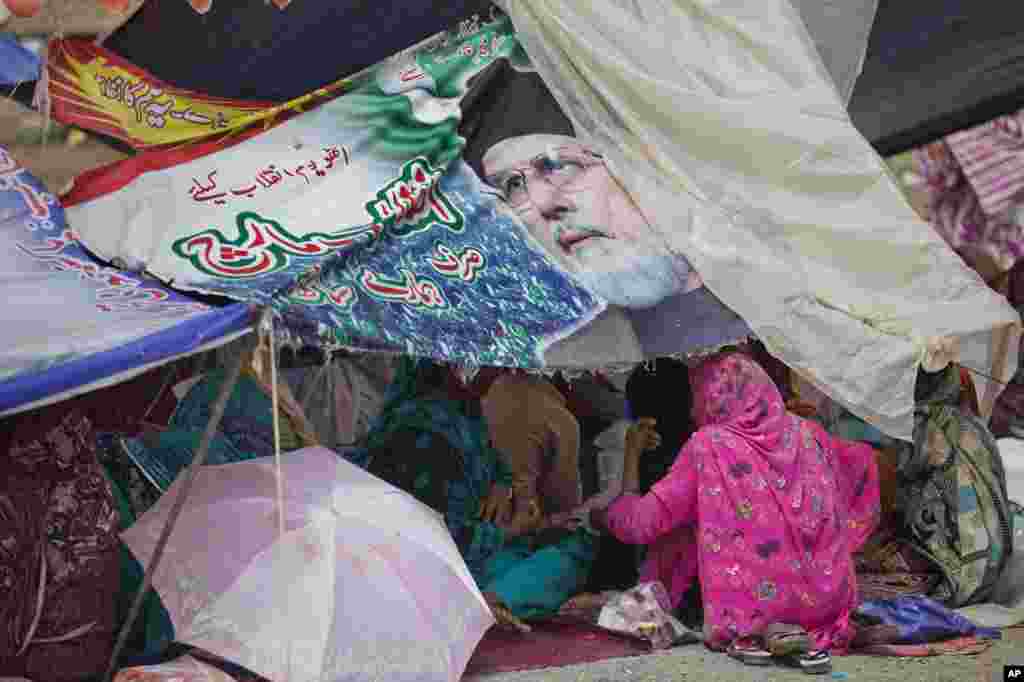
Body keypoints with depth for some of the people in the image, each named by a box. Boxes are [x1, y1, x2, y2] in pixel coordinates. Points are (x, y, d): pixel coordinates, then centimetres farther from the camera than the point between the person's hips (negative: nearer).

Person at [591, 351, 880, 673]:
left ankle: (756, 632, -2)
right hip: (827, 600, 4)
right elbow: (862, 461, 27)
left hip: (756, 601, -4)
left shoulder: (708, 445, -7)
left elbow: (642, 522, -4)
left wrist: (632, 455, 9)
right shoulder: (805, 433, 6)